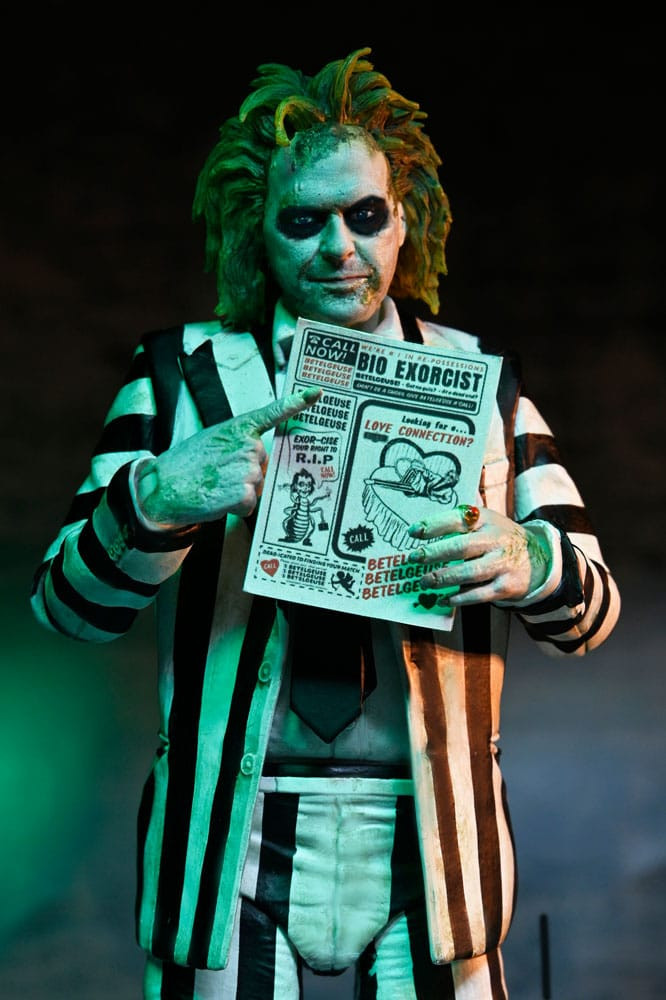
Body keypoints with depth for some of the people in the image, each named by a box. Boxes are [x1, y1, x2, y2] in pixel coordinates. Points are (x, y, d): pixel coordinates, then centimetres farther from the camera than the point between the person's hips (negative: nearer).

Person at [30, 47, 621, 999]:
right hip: (232, 846, -1)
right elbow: (68, 604, -1)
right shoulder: (182, 372, 4)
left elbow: (592, 607, 5)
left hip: (429, 848, 1)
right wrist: (158, 498, -22)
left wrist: (529, 563, -20)